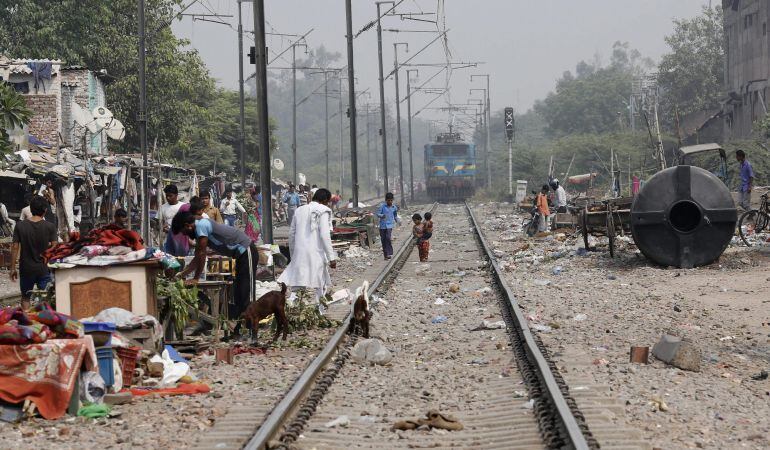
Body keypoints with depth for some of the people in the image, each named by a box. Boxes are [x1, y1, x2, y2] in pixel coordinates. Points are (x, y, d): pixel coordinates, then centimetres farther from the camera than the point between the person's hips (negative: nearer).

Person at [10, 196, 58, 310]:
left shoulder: (20, 226, -6)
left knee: (25, 298, 16)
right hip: (44, 268, -1)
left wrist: (13, 268, 2)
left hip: (26, 268, 1)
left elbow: (15, 247, -5)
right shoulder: (50, 227, -9)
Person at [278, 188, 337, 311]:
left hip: (299, 254, 5)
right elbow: (324, 235, -12)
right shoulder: (323, 211, -4)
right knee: (318, 287, 1)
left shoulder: (300, 210, 14)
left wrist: (292, 254, 27)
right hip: (316, 254, -5)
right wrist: (331, 257, -9)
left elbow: (291, 233, 17)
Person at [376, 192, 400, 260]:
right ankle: (385, 255, 16)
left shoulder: (394, 207, 7)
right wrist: (382, 215, -23)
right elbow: (378, 214, -4)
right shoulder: (382, 206, -3)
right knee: (383, 240, 5)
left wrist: (398, 221, 6)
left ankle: (389, 253, -16)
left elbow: (395, 216, 21)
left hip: (390, 225, 0)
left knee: (388, 238, -20)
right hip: (382, 225, 0)